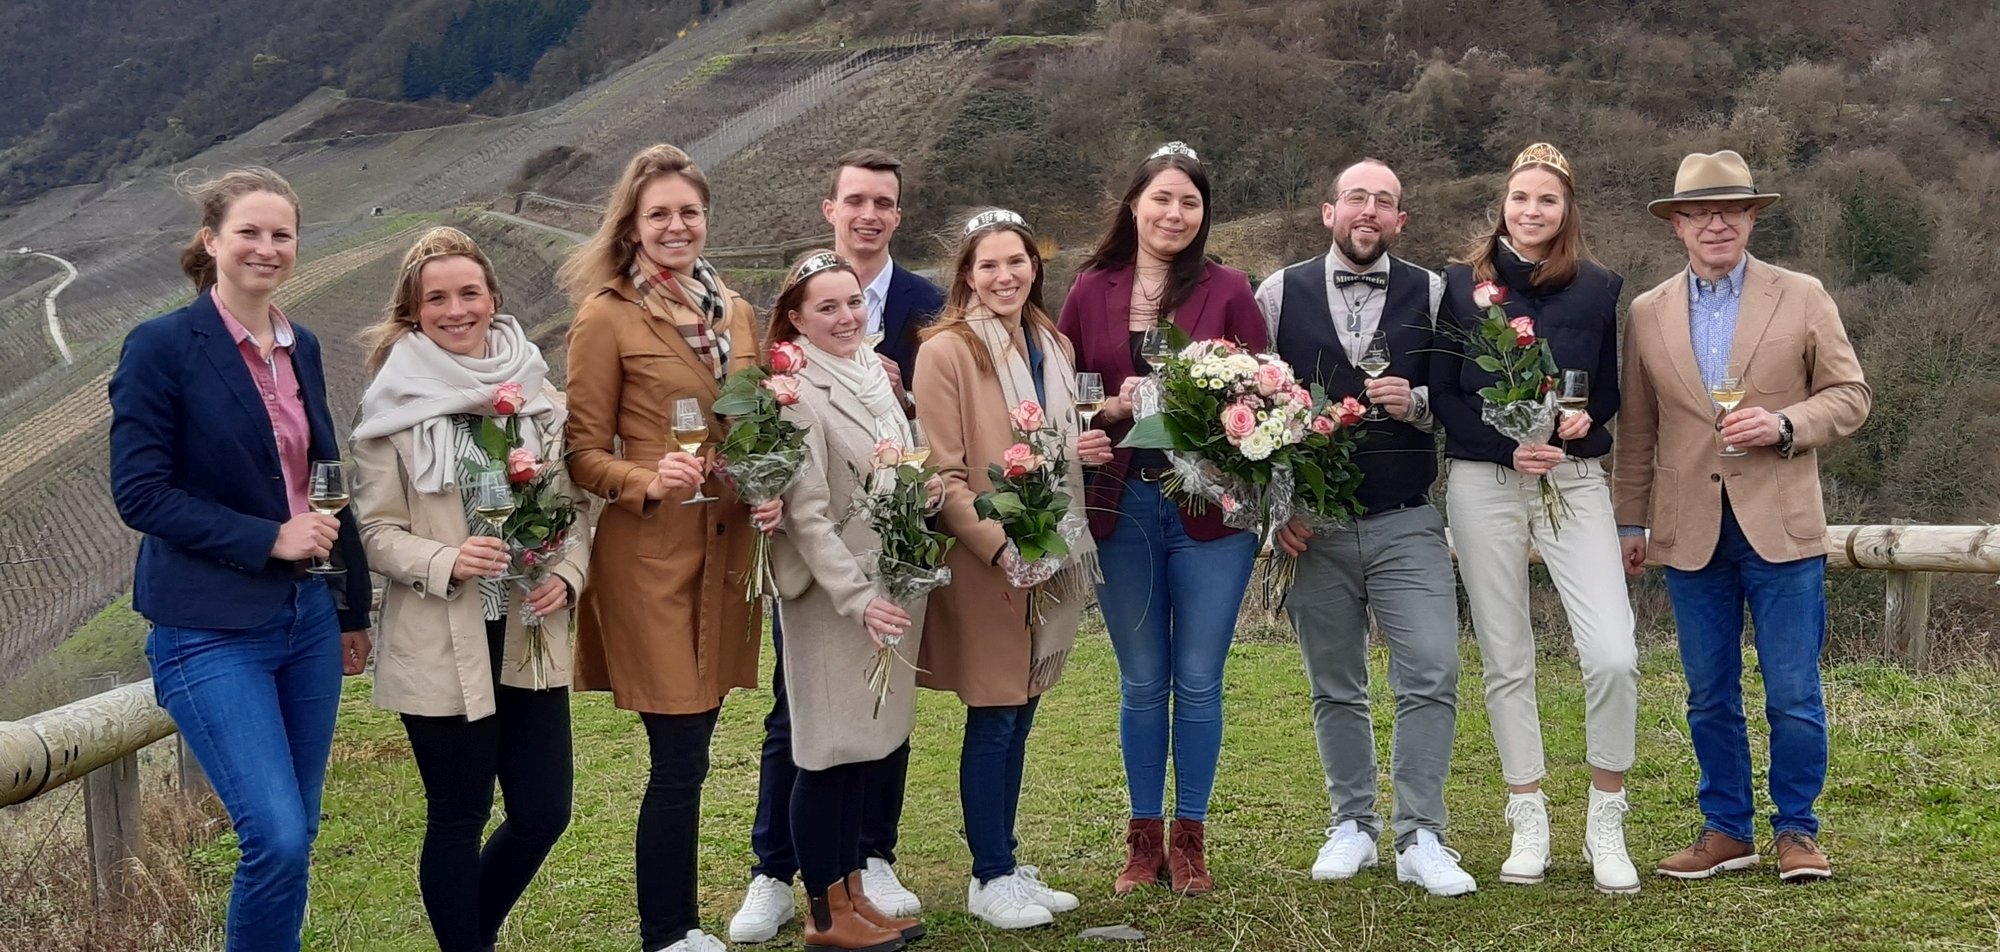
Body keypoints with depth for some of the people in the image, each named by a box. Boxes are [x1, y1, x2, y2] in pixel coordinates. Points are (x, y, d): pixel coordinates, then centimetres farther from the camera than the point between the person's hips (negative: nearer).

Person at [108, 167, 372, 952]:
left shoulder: (302, 348, 9)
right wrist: (269, 539, -18)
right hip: (212, 630, -6)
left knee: (294, 839, 11)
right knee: (277, 842, -14)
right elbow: (139, 493, -13)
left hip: (307, 618, 6)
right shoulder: (162, 347, -9)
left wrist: (354, 608, 19)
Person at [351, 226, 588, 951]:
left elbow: (572, 503, 11)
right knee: (459, 818, 6)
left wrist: (566, 575, -7)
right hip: (441, 643, -4)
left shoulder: (535, 391, 6)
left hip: (530, 636, 4)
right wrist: (446, 563, -21)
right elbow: (375, 531, -5)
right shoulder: (396, 405, -5)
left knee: (545, 810, 8)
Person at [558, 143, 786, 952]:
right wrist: (649, 483, -24)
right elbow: (584, 452, -5)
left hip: (726, 550, 6)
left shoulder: (735, 314, 12)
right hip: (648, 556, -6)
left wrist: (773, 494, 0)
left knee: (691, 750, 12)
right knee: (679, 758, -5)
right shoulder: (606, 317, -6)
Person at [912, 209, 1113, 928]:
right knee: (992, 719, 0)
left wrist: (1084, 448, 7)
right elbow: (943, 474, -14)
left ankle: (1004, 864, 22)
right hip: (982, 564, -6)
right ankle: (990, 878, 11)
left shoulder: (1054, 347, 11)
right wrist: (999, 545, -22)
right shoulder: (947, 350, -11)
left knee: (1019, 715, 12)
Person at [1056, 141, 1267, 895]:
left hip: (1211, 506, -1)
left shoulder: (1228, 290, 1)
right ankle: (1144, 837, 21)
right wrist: (1113, 408, -13)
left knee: (1198, 680, 3)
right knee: (1142, 683, 9)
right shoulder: (1091, 291, 5)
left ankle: (1189, 837, 17)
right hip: (1121, 506, 1)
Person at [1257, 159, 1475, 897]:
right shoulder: (1280, 294, 4)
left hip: (1407, 525, -1)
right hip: (1312, 529, 1)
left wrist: (1417, 402, -16)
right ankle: (1353, 824, 24)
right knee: (1334, 688, 10)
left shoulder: (1431, 295, 4)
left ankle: (1420, 839, -2)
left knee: (1432, 676, -10)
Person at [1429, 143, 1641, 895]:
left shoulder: (1598, 288, 6)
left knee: (1613, 656, -13)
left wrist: (1585, 418, -11)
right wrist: (1507, 447, -11)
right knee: (1506, 660, 5)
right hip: (1483, 483, 1)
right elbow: (1442, 392, 3)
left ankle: (1605, 825, 4)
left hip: (1574, 477, 0)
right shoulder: (1463, 284, 5)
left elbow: (1614, 389, 11)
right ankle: (1529, 824, 16)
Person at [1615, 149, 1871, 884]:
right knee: (1710, 696, 9)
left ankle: (1797, 831, 14)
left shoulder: (1802, 298, 4)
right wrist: (1631, 521, 12)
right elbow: (1636, 430, 13)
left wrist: (1785, 424, -13)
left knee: (1794, 693, 0)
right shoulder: (1647, 315, 9)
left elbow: (1850, 395, 4)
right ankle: (1726, 830, 20)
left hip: (1781, 527, -2)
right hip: (1691, 534, 2)